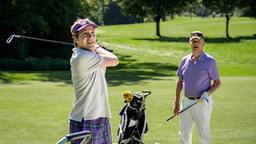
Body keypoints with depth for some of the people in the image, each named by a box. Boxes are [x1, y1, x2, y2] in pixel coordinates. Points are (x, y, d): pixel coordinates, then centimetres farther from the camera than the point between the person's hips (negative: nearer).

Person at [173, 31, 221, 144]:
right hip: (186, 101, 5)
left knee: (204, 133, 1)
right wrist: (176, 103, 10)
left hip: (202, 103, -5)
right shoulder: (185, 60, 7)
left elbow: (217, 82, -3)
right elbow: (179, 82, 12)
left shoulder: (210, 61, -7)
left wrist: (207, 93, -20)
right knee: (184, 132, 11)